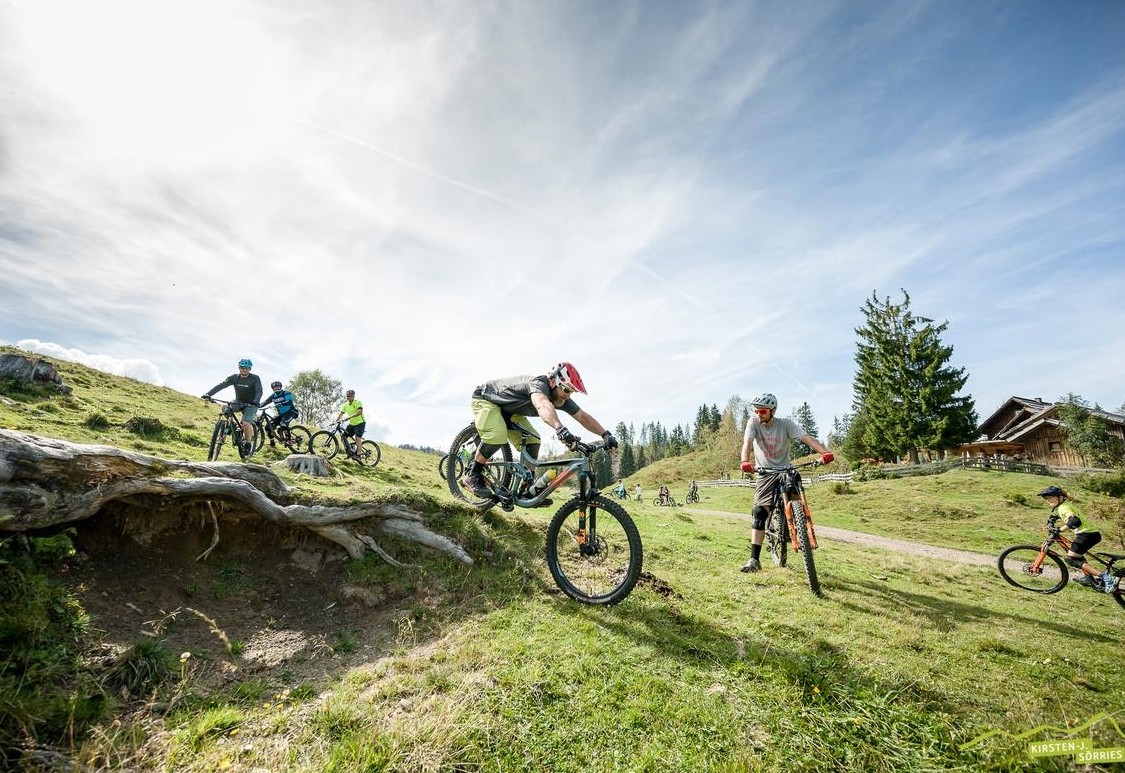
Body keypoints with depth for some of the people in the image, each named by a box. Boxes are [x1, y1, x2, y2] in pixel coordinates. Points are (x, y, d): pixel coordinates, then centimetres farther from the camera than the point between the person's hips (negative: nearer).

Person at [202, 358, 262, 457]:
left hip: (251, 404, -4)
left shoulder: (255, 379, -17)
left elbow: (259, 392, -28)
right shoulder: (234, 378, -7)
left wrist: (255, 402, -47)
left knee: (246, 423, -24)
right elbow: (220, 385, -13)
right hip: (239, 401, 4)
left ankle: (249, 442, 0)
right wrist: (208, 394, -28)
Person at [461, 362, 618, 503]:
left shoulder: (562, 399, -12)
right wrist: (560, 429, -76)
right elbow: (543, 405, -60)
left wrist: (606, 434, -19)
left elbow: (583, 416, -8)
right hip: (484, 398, -8)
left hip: (507, 409, 8)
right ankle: (473, 476, -13)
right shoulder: (539, 383, -37)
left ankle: (527, 489, 4)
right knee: (498, 435, -33)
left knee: (532, 441, -5)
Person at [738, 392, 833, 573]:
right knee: (759, 514, -9)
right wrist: (745, 461, -46)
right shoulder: (753, 422, -11)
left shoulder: (786, 424, -11)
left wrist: (824, 452, -44)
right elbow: (747, 442, -26)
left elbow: (807, 438, -24)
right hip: (764, 474, 0)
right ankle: (754, 559, -8)